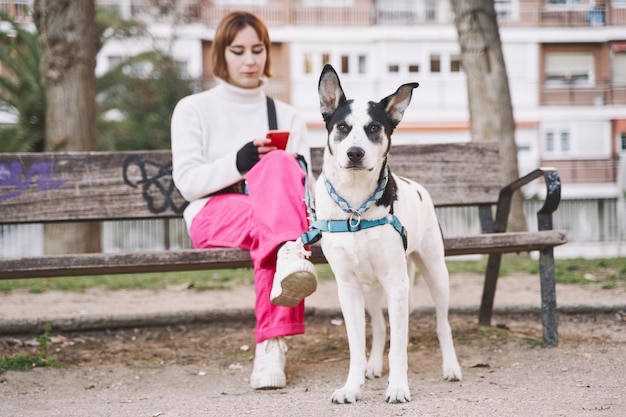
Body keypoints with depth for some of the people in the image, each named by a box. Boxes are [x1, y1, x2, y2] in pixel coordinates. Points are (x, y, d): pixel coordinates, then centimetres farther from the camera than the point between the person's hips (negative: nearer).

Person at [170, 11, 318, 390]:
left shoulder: (287, 116, 21)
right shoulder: (194, 109, 13)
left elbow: (304, 183, 13)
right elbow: (187, 182, 0)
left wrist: (296, 171, -12)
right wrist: (237, 163, -17)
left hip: (279, 213, 1)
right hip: (213, 216, -1)